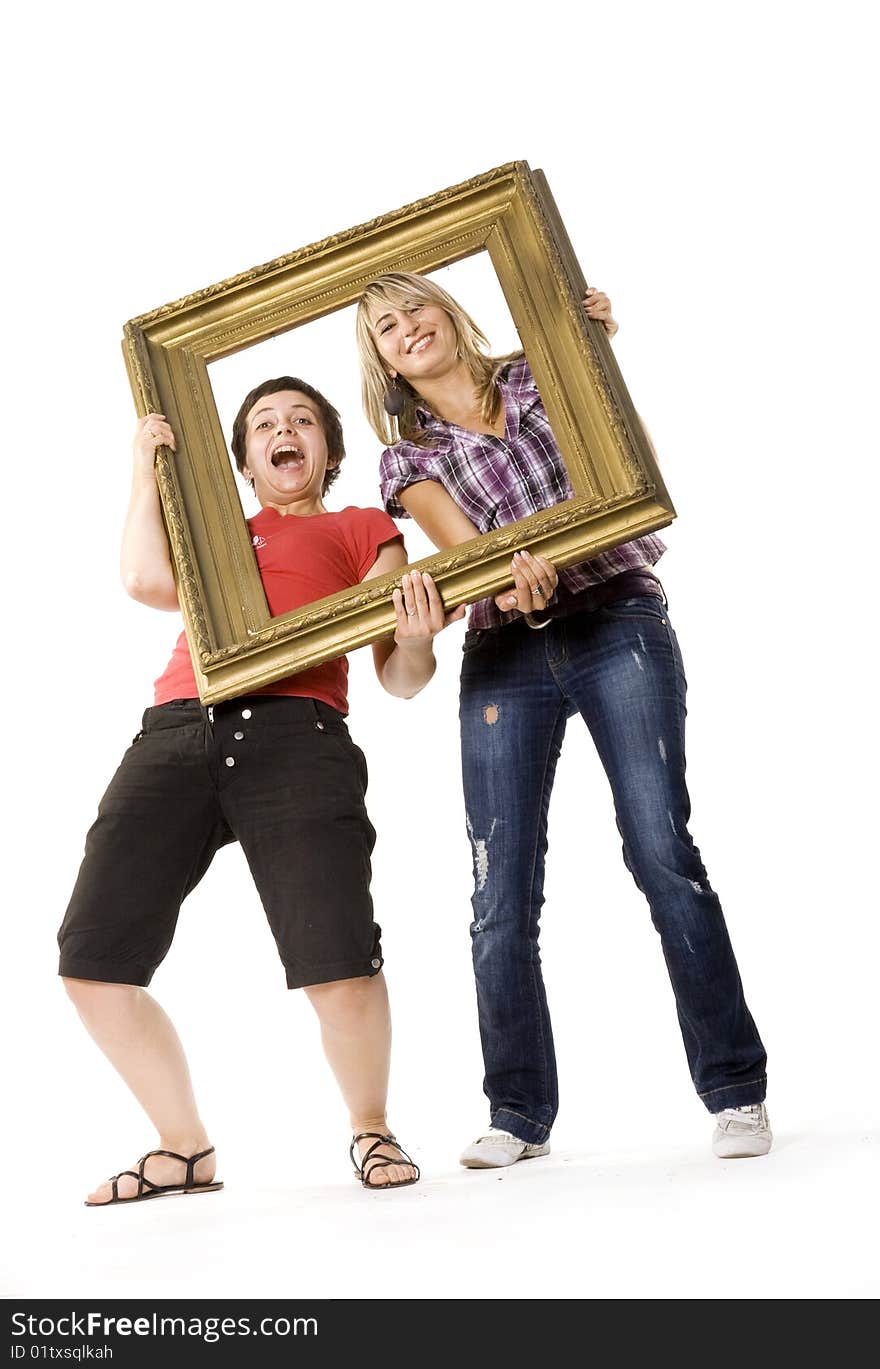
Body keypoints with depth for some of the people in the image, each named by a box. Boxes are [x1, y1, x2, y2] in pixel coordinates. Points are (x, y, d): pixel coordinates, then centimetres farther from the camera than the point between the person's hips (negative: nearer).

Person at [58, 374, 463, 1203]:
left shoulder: (364, 530, 24)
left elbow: (398, 678, 14)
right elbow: (150, 581, 9)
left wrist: (418, 638, -9)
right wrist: (147, 469, 21)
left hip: (293, 736, -3)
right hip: (176, 733, 4)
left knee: (338, 962, -19)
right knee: (92, 959, -6)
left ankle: (371, 1130, 13)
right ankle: (184, 1147, 14)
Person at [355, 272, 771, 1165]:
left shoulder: (543, 379, 13)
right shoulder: (408, 459, 12)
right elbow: (467, 553, -4)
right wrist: (517, 591, -26)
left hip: (618, 628, -1)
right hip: (504, 659, 2)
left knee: (662, 852, -12)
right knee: (501, 897, -3)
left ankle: (735, 1091, -1)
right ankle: (519, 1112, 11)